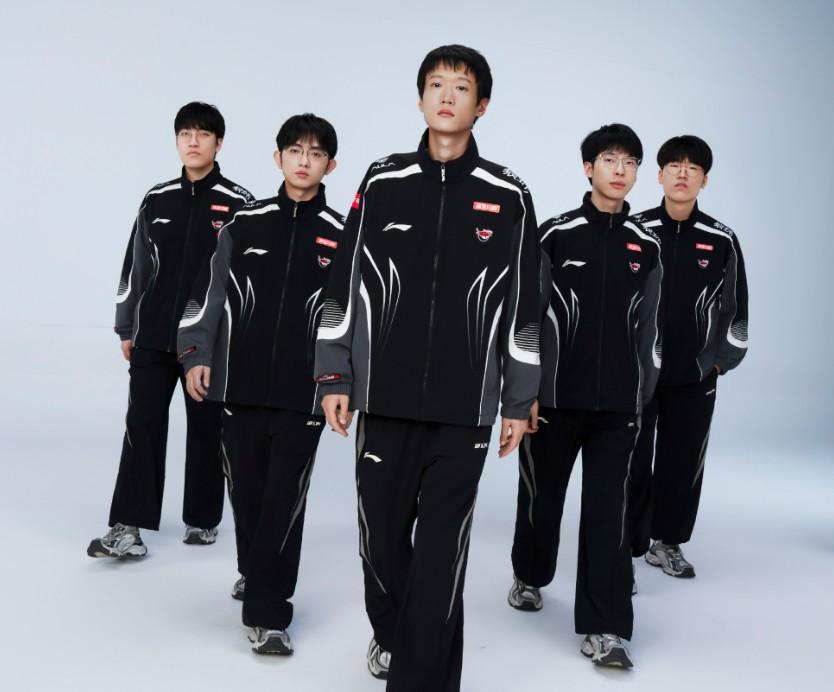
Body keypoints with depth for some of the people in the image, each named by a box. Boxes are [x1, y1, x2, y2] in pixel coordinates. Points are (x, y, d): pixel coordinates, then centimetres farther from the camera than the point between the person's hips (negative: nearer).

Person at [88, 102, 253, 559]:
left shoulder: (238, 204, -1)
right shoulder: (156, 200, 8)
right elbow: (135, 266, 12)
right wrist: (126, 329, 12)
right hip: (153, 337, 3)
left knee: (206, 429, 7)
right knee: (142, 425, -1)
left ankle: (203, 519, 21)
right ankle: (128, 527, 2)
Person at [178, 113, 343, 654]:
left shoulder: (340, 235, 2)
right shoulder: (244, 224, 6)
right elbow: (210, 292, 8)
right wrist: (196, 355, 1)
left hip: (304, 392, -2)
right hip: (242, 384, 2)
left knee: (285, 500, -3)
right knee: (246, 490, 12)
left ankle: (267, 611, 3)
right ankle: (255, 572, 36)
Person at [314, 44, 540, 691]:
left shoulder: (508, 196, 2)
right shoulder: (382, 182, 5)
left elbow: (522, 304, 5)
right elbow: (344, 286, 7)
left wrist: (520, 401, 5)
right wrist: (334, 378, 3)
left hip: (465, 408, -1)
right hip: (385, 398, 2)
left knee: (442, 552, 0)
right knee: (382, 533, 12)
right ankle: (390, 632, 41)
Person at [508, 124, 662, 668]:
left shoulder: (646, 245, 8)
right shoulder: (555, 235, -2)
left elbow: (648, 325, 12)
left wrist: (643, 393, 10)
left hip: (618, 404, 2)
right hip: (555, 396, -1)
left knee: (609, 511, 0)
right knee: (541, 495, 13)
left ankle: (604, 628, 4)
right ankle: (530, 576, 39)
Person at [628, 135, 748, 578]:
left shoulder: (722, 241, 2)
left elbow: (735, 308, 9)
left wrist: (722, 360, 5)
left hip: (695, 377, 2)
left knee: (683, 463, 9)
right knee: (632, 462, 1)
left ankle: (667, 542, 25)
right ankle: (627, 545, 14)